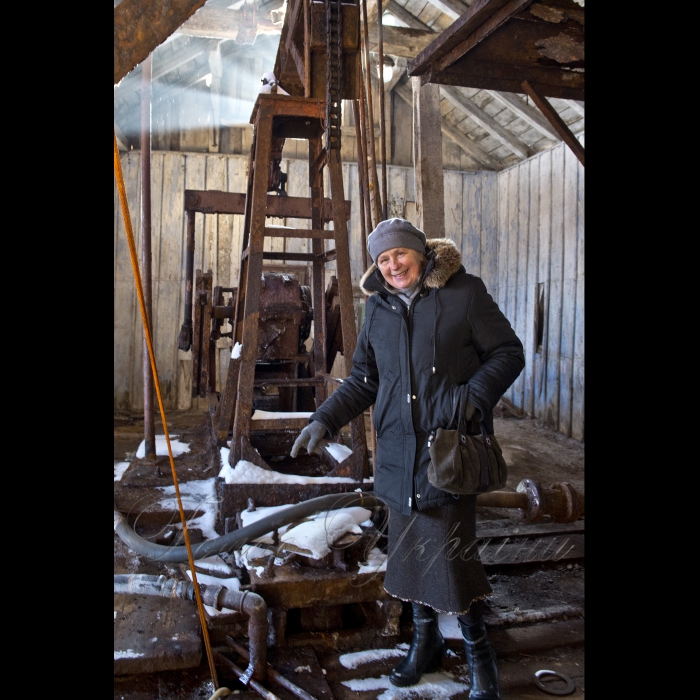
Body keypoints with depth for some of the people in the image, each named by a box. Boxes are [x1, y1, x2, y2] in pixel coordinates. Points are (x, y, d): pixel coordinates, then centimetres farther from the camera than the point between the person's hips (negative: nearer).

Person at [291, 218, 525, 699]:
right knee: (410, 548, 13)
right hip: (399, 450, 5)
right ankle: (426, 641, 36)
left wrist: (473, 400, -17)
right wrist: (325, 420, 6)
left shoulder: (464, 292, -3)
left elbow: (508, 353, -2)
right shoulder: (379, 308, 11)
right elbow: (364, 379, 16)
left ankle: (478, 650, 22)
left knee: (451, 551, -4)